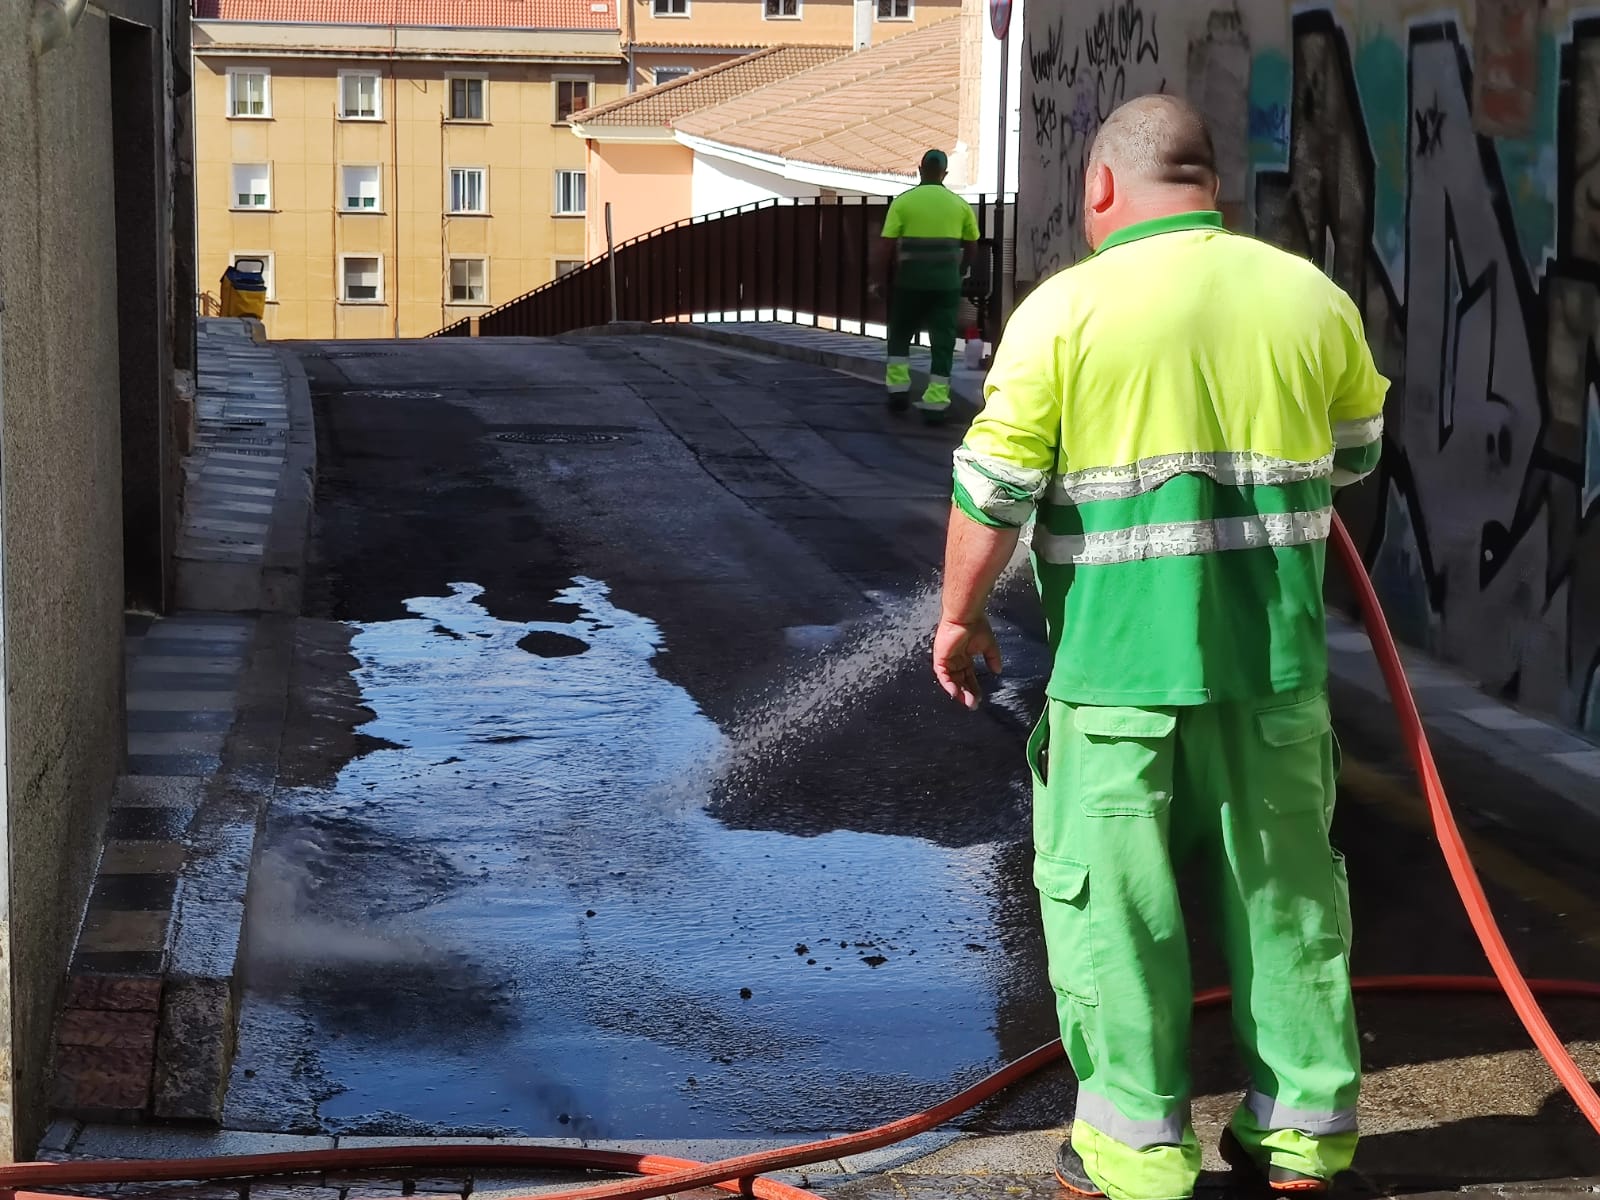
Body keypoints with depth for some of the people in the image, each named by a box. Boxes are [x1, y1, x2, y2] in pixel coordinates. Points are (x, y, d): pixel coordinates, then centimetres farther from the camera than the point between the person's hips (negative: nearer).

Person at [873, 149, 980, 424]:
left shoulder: (903, 202, -3)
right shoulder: (959, 205, 4)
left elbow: (887, 245, -6)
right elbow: (971, 245, 12)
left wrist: (877, 279, 4)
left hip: (910, 280, -1)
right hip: (947, 283, 1)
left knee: (900, 335, 18)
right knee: (943, 342, 3)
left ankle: (898, 389, 12)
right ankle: (935, 403, -2)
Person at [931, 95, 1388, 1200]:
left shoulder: (1067, 308, -7)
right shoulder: (1311, 297, 4)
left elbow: (995, 484, -8)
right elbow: (1354, 455, 17)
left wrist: (962, 614, 4)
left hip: (1116, 658, -4)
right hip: (1275, 654, 4)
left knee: (1112, 895, 7)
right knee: (1283, 883, 15)